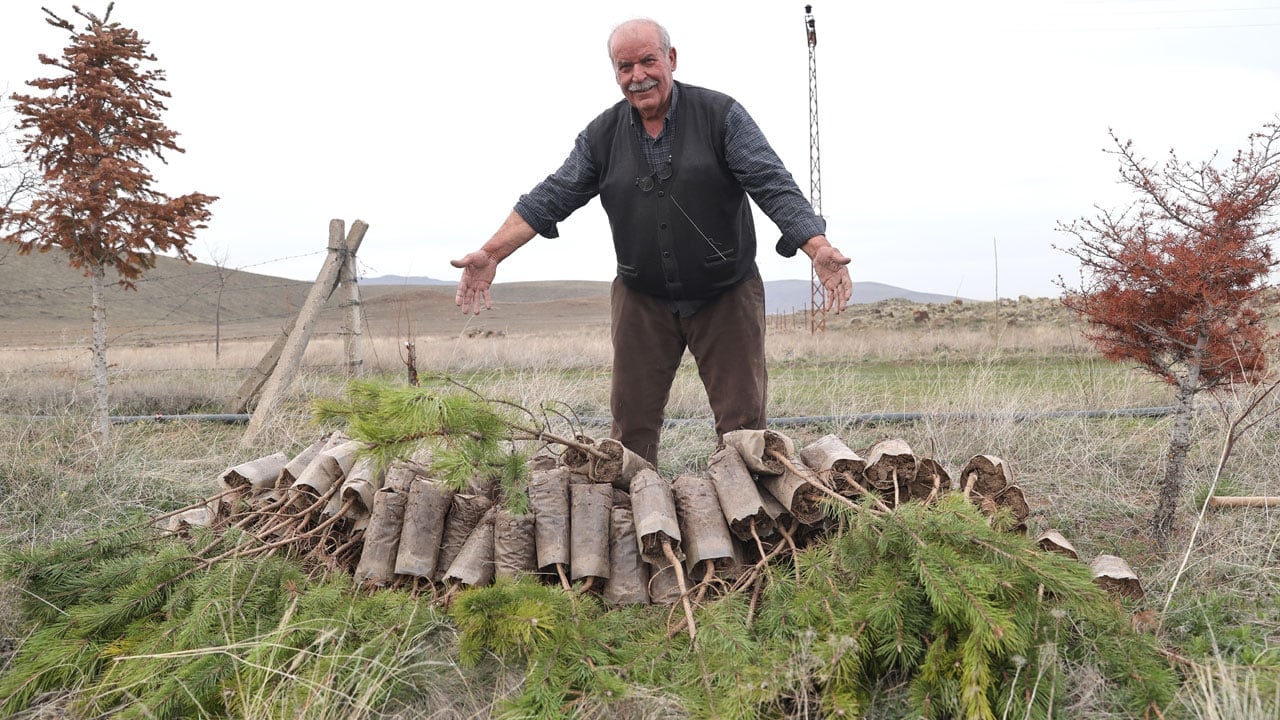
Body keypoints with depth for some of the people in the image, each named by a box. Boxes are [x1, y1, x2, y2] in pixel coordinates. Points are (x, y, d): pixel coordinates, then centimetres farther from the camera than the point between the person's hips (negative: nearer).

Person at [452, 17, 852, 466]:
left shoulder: (721, 115, -6)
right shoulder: (601, 135, 3)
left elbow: (774, 186, -14)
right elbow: (551, 197, 2)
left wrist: (819, 249, -30)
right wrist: (491, 254, -10)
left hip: (726, 296, -2)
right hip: (642, 301, 3)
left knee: (743, 424, 1)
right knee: (632, 424, 5)